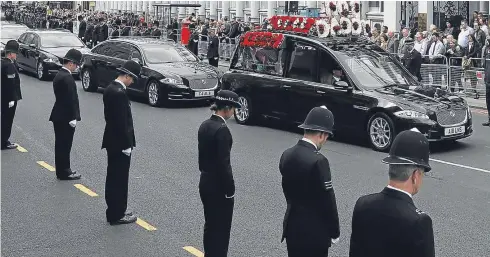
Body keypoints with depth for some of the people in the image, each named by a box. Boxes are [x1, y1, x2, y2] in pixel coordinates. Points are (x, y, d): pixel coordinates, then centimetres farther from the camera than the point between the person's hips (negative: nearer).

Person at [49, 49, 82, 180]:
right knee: (64, 145, -2)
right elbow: (71, 99, -22)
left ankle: (62, 171, 23)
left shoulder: (59, 75, 12)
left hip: (58, 116, 10)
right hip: (65, 117, -10)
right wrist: (73, 118, -19)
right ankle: (64, 172, 6)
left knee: (61, 145, 15)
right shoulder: (67, 78, -19)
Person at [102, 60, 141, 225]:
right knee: (119, 180, 0)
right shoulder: (119, 93, -22)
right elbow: (122, 122, -23)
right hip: (120, 144, -10)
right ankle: (117, 215, 8)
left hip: (112, 141, 10)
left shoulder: (110, 89, 9)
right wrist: (127, 145, -17)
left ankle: (114, 212, 26)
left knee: (113, 179, 16)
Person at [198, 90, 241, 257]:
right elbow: (223, 164, -21)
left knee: (210, 225, 19)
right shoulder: (222, 130, -21)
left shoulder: (204, 125, 5)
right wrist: (230, 191, -15)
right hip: (219, 186, -9)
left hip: (205, 182, 9)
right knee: (221, 228, 3)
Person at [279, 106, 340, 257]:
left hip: (292, 225, 7)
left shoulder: (287, 155, 1)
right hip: (314, 231, -7)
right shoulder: (318, 161, -23)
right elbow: (327, 200, -17)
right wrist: (334, 231, -6)